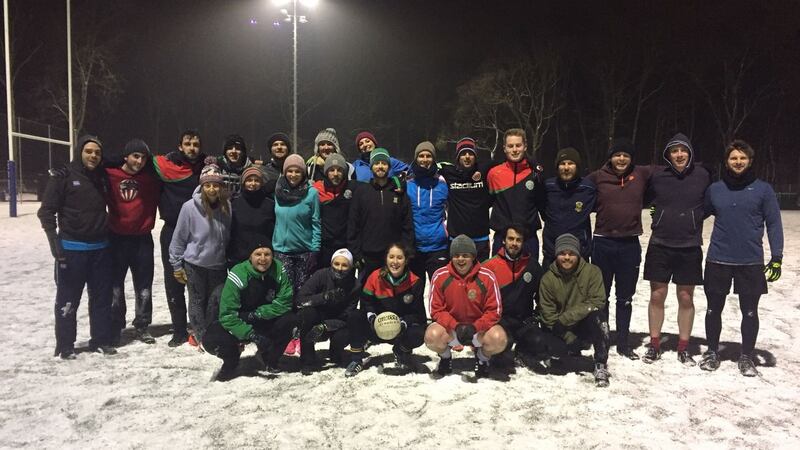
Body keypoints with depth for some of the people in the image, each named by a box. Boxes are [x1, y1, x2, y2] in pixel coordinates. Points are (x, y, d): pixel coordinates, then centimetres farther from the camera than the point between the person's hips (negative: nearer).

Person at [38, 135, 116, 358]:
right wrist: (54, 240, -16)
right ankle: (65, 345, 13)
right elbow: (46, 211, -8)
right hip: (72, 248, -5)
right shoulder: (62, 176, -6)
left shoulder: (103, 178, 9)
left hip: (101, 248, 5)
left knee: (102, 297, 10)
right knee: (68, 298, 3)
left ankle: (101, 340, 20)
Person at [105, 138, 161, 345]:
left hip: (142, 239, 1)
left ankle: (142, 326, 24)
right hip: (117, 238, -1)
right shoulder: (110, 174, -7)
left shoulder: (152, 176, -2)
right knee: (115, 286, 9)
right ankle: (115, 327, 23)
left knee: (144, 287, 9)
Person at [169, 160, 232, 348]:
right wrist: (177, 265, -3)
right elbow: (179, 238, -7)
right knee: (198, 300, 11)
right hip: (195, 264, -2)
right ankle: (200, 335, 29)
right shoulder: (189, 207, -16)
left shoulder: (227, 206, -9)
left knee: (217, 299, 10)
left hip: (219, 264, 2)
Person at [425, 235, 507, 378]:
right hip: (450, 327, 0)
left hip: (480, 327, 0)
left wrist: (475, 327, -24)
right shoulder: (440, 276, -10)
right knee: (432, 336, -31)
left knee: (499, 339, -30)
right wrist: (456, 326, -23)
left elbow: (494, 310, -9)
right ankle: (445, 357, 8)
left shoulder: (487, 276, -12)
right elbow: (436, 309, -7)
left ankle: (483, 356, 9)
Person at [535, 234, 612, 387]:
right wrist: (569, 338, -18)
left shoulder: (592, 271, -12)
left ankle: (601, 365, -18)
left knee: (597, 316, -34)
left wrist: (566, 318, -25)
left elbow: (597, 302, -19)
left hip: (584, 324, -1)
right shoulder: (548, 278, -10)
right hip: (559, 328, 1)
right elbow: (548, 314, -9)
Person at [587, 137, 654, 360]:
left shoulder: (642, 174, 2)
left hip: (630, 244, 1)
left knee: (625, 298, 11)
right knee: (602, 296, 10)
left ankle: (623, 343, 23)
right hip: (603, 243, -1)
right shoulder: (598, 177, -1)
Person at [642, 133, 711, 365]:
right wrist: (661, 216, 4)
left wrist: (692, 217, 1)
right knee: (657, 296, 5)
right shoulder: (657, 176, -3)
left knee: (686, 298, 8)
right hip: (660, 245, 0)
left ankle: (683, 348, 21)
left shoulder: (702, 175, -2)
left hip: (690, 247, 0)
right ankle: (654, 345, 18)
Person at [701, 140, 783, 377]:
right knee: (714, 309, 10)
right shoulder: (714, 189, 4)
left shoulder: (763, 189, -1)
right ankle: (712, 352, 26)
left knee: (750, 312, 8)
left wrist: (777, 257, -7)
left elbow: (774, 224, -1)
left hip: (751, 263, -1)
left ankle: (747, 357, 24)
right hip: (717, 261, 1)